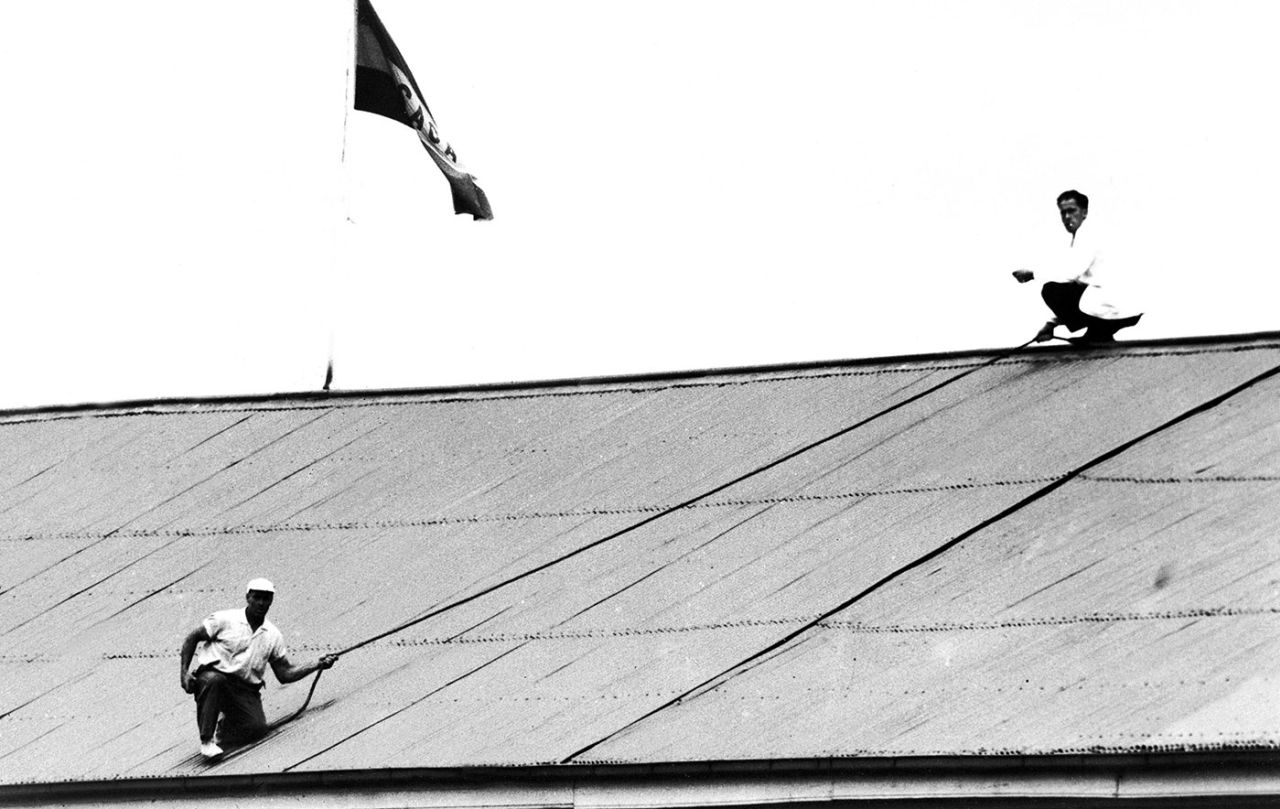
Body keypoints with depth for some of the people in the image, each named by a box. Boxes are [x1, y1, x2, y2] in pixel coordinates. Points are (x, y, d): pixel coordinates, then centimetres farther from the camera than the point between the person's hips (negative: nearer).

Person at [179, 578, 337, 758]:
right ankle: (206, 740, -28)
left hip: (245, 689, 3)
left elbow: (285, 674, 12)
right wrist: (185, 672, -7)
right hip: (211, 674, -3)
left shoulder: (273, 635, 11)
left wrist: (317, 665, 0)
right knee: (215, 680, -40)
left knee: (257, 728, -22)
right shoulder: (225, 620, 0)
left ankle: (229, 725, 14)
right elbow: (191, 638, 4)